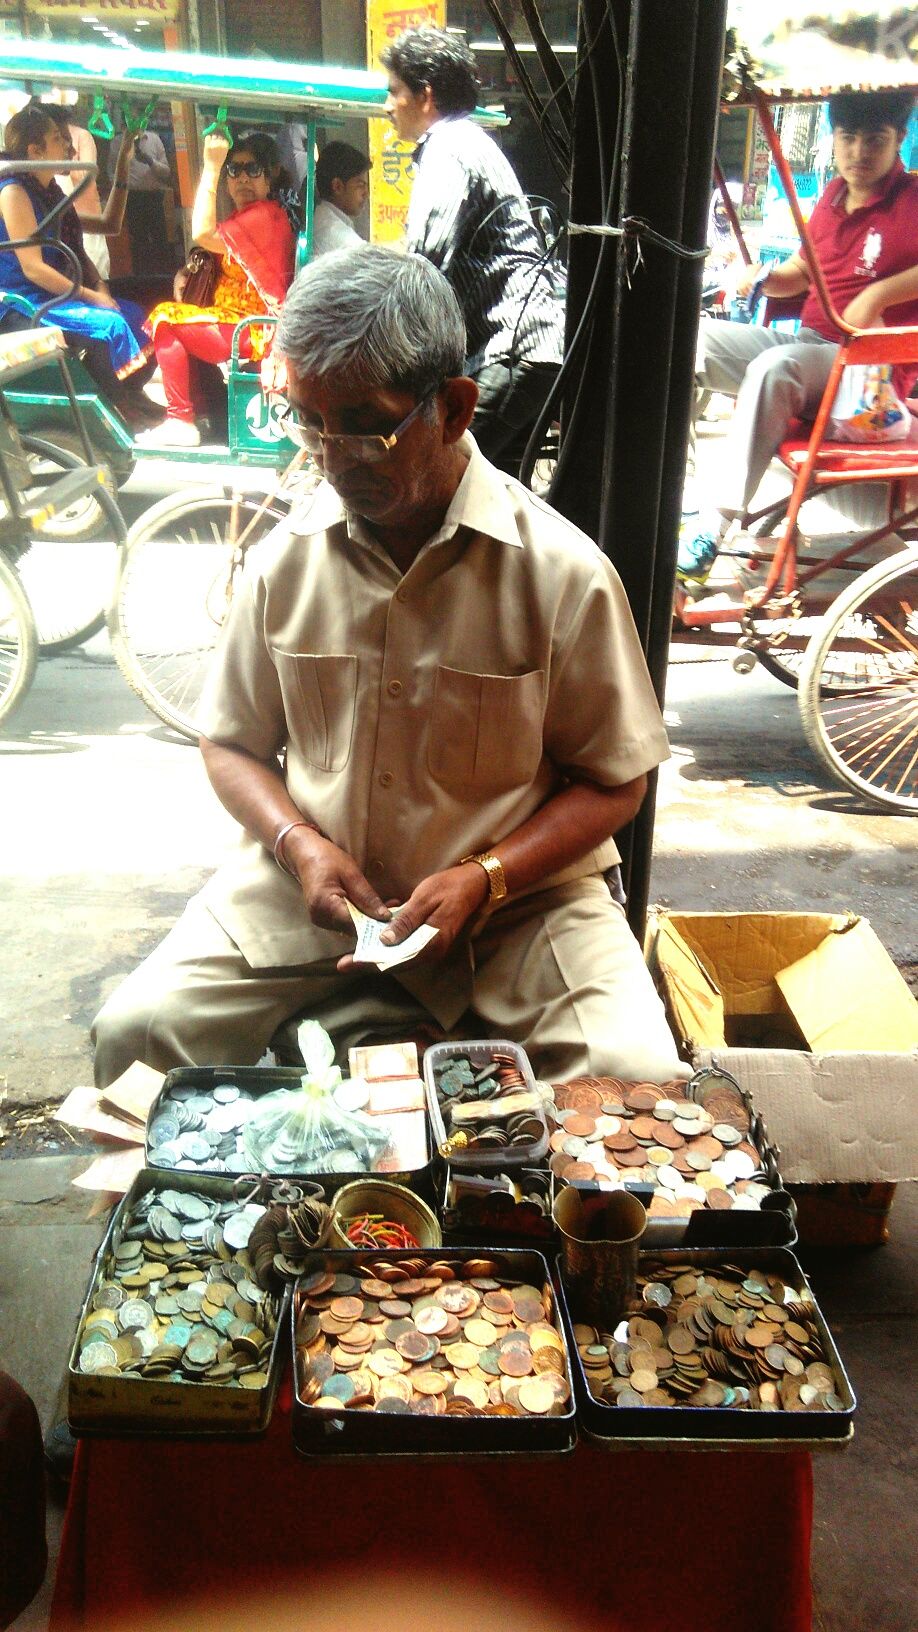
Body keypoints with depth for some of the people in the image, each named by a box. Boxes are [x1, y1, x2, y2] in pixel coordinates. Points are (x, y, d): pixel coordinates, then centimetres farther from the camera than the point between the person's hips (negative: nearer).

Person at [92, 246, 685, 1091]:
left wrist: (481, 880, -17)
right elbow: (233, 743, 11)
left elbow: (612, 783, -3)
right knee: (133, 1031, -16)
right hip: (309, 890, 3)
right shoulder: (285, 560, 0)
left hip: (515, 897, -2)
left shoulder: (561, 573, -11)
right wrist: (299, 845, -9)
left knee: (643, 1080, -23)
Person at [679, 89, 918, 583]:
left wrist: (878, 294, -26)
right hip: (807, 341, 7)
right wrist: (765, 277, 7)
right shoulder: (833, 196, 15)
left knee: (773, 366, -37)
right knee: (696, 334, -9)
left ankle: (718, 521, -38)